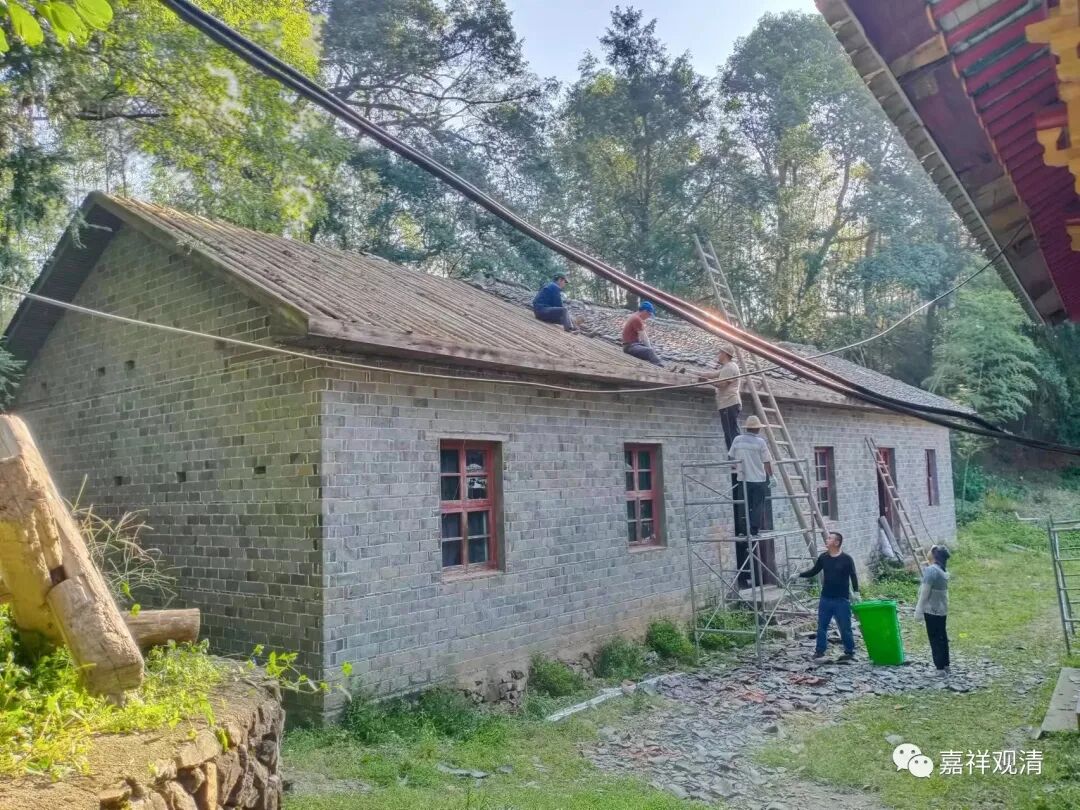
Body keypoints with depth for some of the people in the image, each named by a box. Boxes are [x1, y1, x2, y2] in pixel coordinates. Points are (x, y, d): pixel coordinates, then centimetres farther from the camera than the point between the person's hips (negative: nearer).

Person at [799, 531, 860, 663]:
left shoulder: (846, 559, -8)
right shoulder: (823, 557, 3)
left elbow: (853, 577, -4)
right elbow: (813, 572, 12)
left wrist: (856, 592, -13)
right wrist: (799, 575, 1)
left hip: (842, 600, -4)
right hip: (825, 599, 4)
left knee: (845, 628, 4)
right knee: (821, 627, 4)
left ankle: (849, 652, 21)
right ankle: (819, 652, 10)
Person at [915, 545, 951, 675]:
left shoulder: (930, 570, -19)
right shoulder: (943, 571, 8)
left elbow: (925, 592, -18)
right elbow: (939, 590, 14)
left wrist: (919, 610, -14)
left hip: (932, 610, -8)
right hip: (942, 609, 8)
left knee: (935, 639, -2)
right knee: (942, 637, 15)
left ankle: (940, 668, 1)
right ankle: (945, 665, 22)